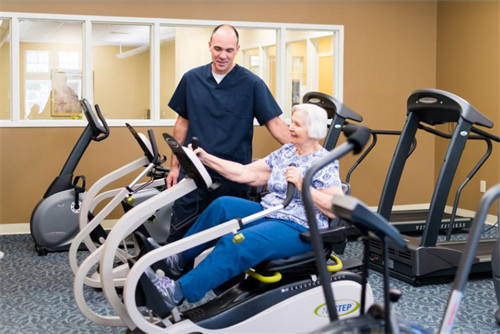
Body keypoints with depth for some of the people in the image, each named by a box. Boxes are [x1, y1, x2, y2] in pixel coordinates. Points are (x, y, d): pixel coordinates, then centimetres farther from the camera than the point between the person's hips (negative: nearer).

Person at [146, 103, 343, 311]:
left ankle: (178, 292, -31)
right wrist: (206, 158, 3)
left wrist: (303, 186, -24)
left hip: (298, 230, -7)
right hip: (267, 214, 8)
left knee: (236, 242, -30)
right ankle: (179, 260, -11)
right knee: (223, 205, -17)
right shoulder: (286, 152, 13)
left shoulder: (324, 162, -8)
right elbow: (246, 173, 9)